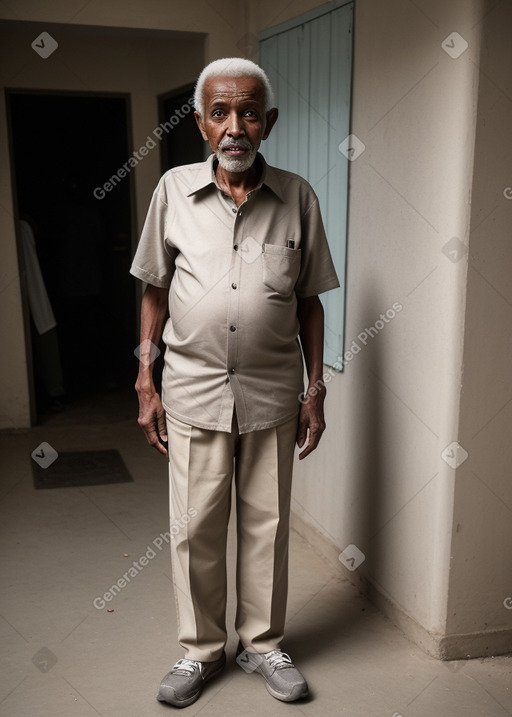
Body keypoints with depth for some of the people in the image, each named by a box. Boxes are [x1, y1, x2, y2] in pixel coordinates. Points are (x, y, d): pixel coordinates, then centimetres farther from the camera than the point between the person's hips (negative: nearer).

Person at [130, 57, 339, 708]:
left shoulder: (297, 198, 0)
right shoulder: (174, 190, 0)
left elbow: (309, 301, 5)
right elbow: (155, 291, 5)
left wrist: (315, 391, 3)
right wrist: (145, 384, 2)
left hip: (273, 394, 0)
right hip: (193, 392, 0)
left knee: (266, 525, 12)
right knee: (194, 529, 8)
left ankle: (262, 643, 33)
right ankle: (200, 650, 29)